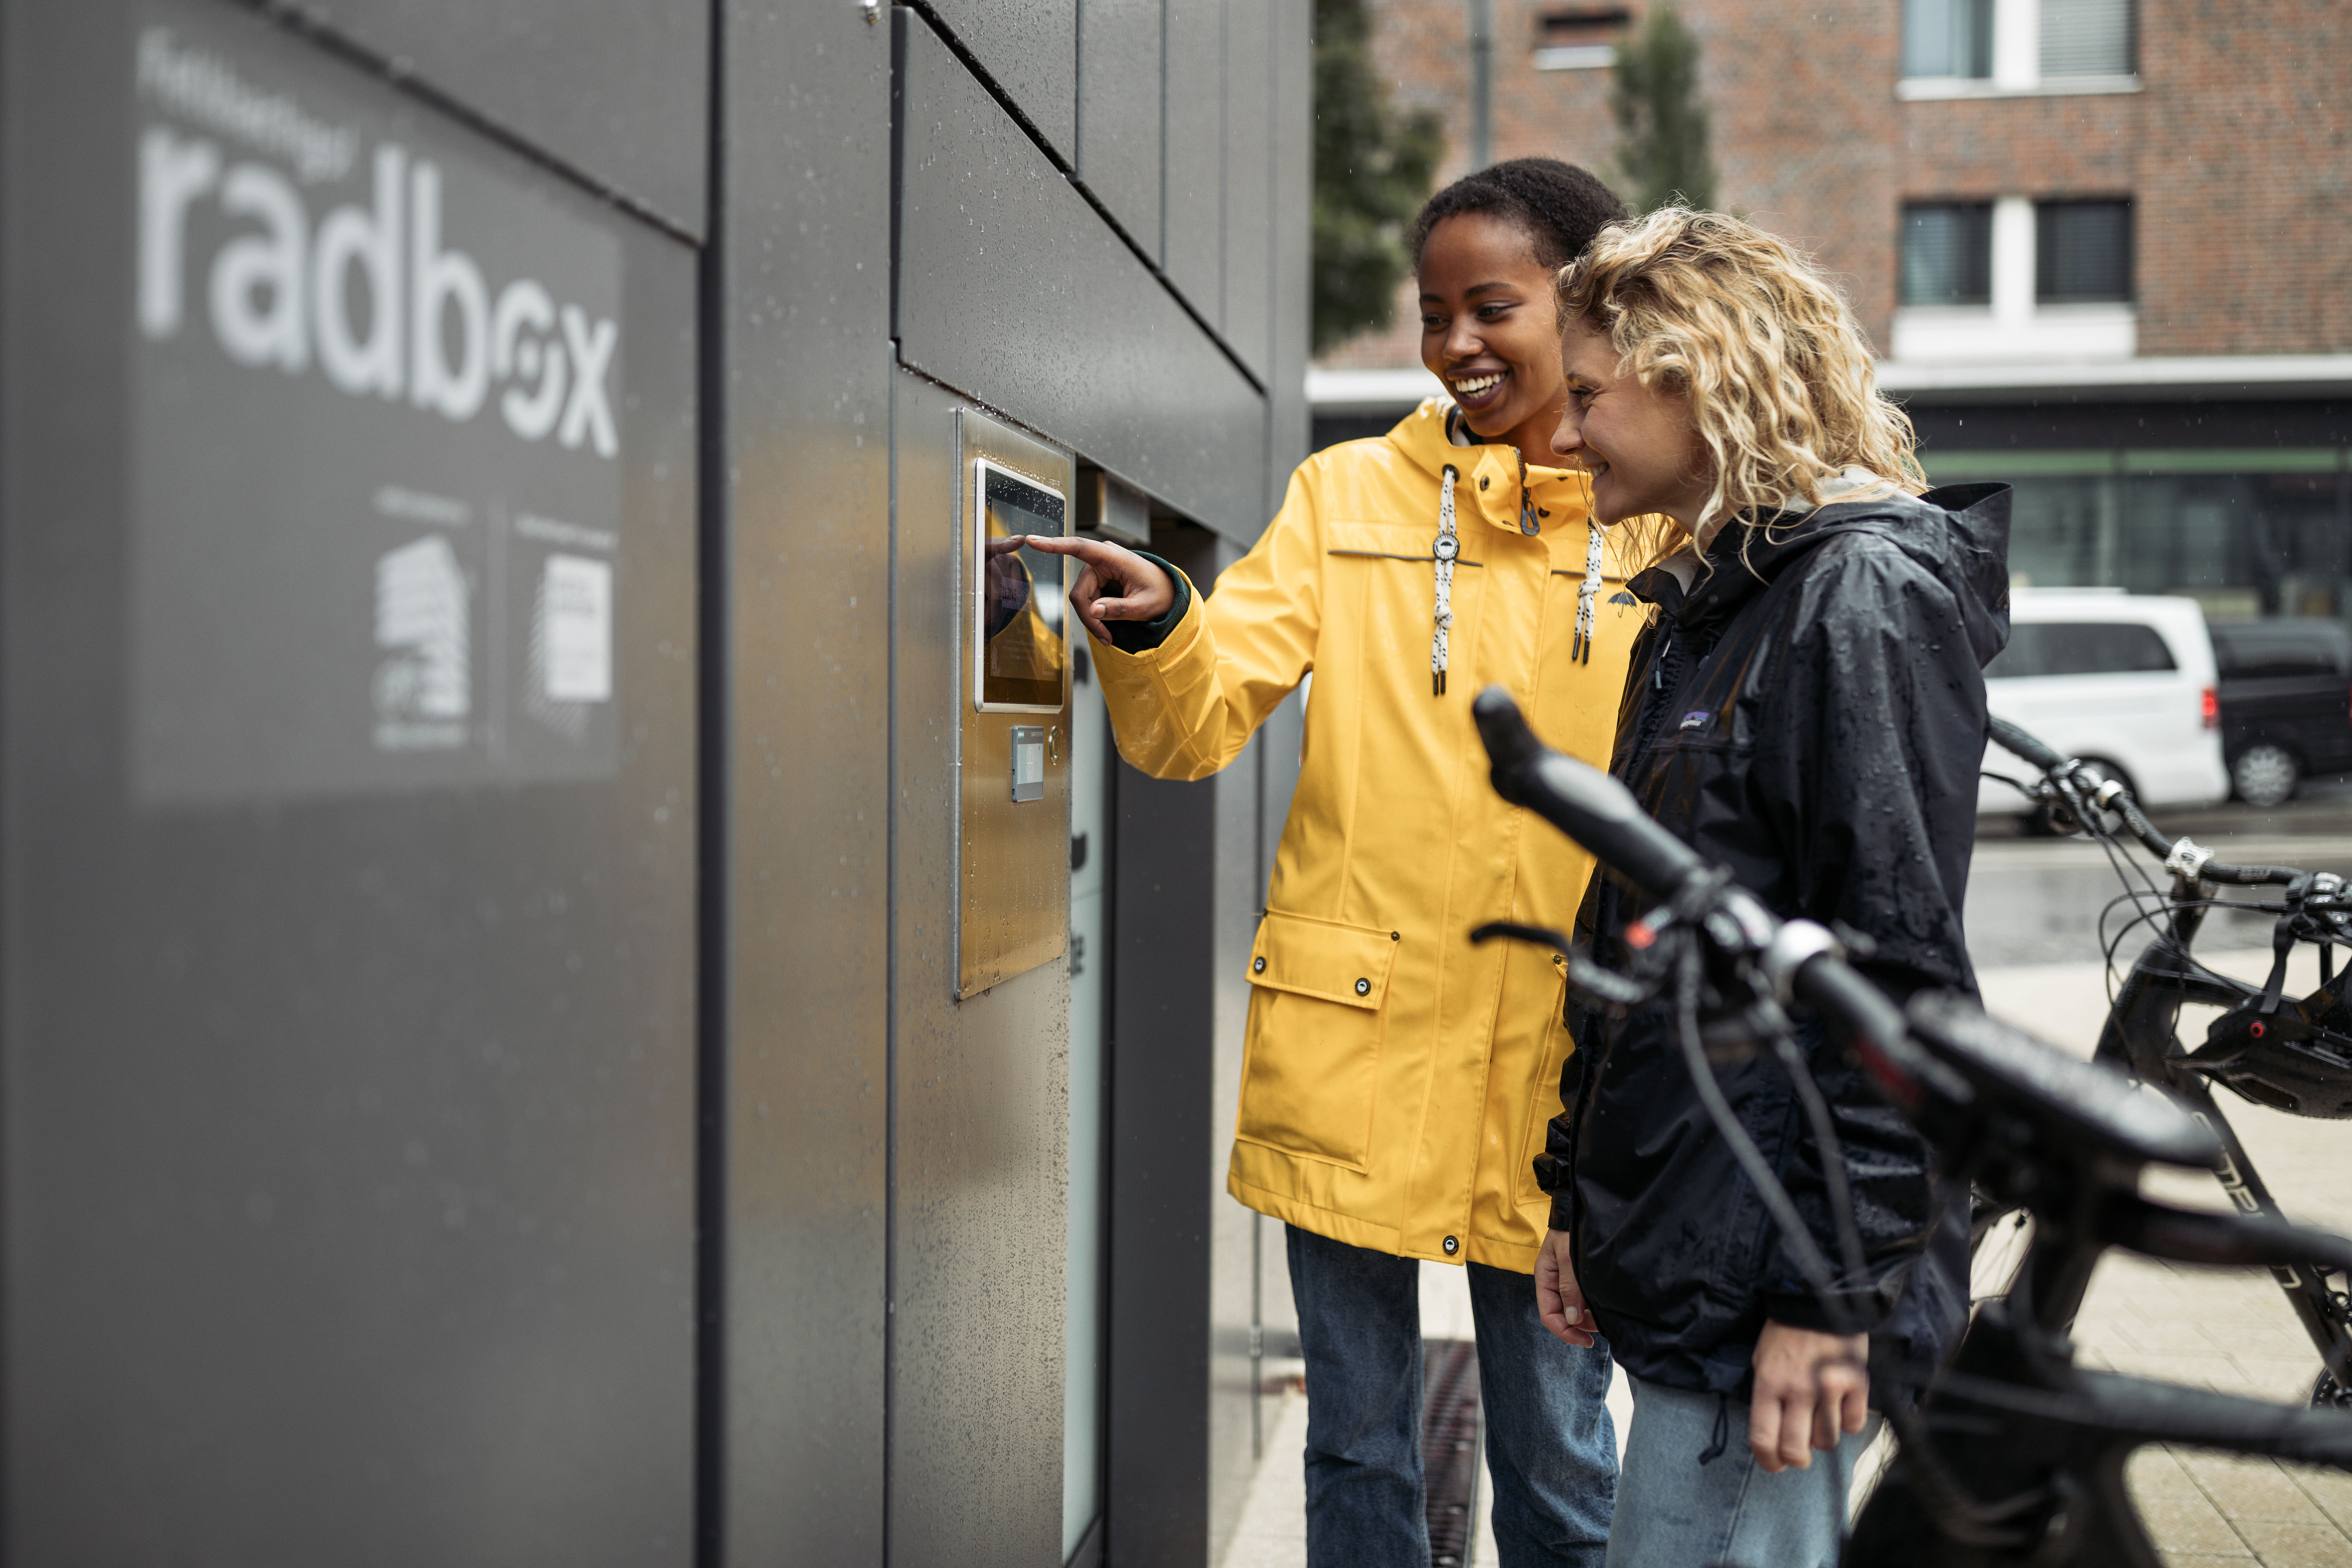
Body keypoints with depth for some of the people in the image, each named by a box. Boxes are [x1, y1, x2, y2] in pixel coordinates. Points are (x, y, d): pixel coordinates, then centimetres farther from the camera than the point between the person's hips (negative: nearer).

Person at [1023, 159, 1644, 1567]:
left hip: (1561, 1061, -1)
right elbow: (1199, 726, -1)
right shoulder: (1347, 496, 6)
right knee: (1359, 1444, 13)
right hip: (1353, 1042, 1)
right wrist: (1157, 628, -22)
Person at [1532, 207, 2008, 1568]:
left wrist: (1831, 1289, -20)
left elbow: (1899, 974, -19)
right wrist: (1579, 1199, 19)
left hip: (1770, 1277, -9)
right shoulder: (1703, 610, 16)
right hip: (1681, 1252, 9)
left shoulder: (1868, 594, -13)